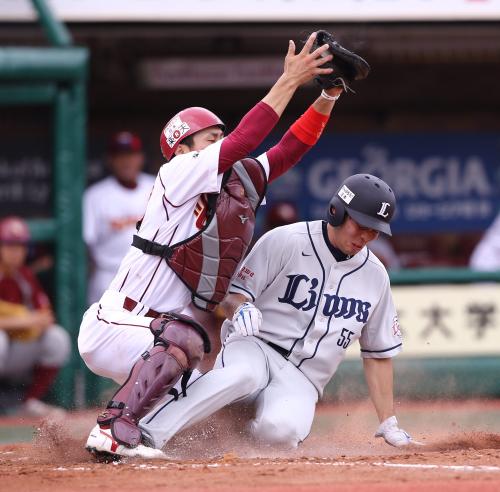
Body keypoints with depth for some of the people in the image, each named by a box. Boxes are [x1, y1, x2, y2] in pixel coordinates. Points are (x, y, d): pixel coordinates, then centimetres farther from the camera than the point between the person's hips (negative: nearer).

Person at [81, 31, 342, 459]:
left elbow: (290, 149, 7)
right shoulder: (179, 174, -11)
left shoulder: (241, 184, 11)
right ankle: (113, 431, -33)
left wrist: (329, 96, -5)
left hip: (149, 335, 9)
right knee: (182, 340, -36)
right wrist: (288, 82, -20)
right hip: (110, 330, -9)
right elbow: (244, 140, -21)